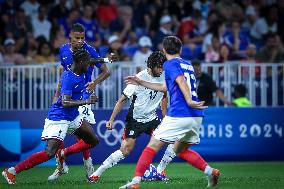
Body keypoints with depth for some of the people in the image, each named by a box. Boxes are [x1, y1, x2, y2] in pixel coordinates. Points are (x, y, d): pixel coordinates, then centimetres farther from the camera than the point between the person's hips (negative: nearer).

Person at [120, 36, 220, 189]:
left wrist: (189, 101, -33)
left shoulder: (170, 64, 0)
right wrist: (141, 83, 37)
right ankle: (210, 171, 8)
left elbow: (181, 81, -19)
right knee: (179, 149, 24)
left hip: (178, 115, -8)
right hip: (196, 117, 8)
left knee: (153, 146, -3)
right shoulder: (187, 64, 24)